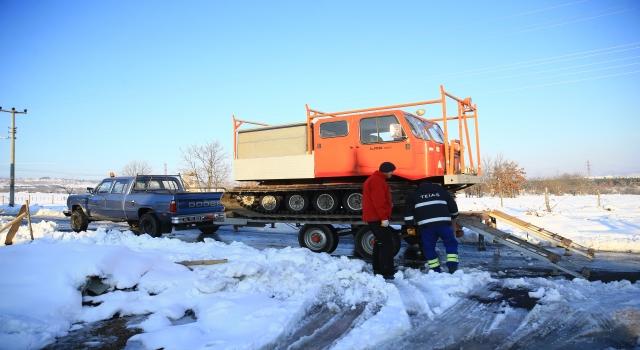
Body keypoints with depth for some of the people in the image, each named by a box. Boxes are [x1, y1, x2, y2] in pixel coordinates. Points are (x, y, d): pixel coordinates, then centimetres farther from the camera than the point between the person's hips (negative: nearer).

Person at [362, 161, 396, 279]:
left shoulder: (374, 179, 21)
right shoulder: (378, 181, -14)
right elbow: (378, 201, -22)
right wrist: (384, 217, -22)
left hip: (373, 217, 11)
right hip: (377, 217, -11)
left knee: (381, 242, 17)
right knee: (387, 243, -10)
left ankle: (378, 269, 23)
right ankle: (386, 272, -10)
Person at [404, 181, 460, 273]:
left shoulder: (413, 195, 21)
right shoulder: (442, 191, 26)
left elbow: (408, 211, 13)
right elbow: (453, 206, 27)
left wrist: (410, 227, 16)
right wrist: (453, 216, 46)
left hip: (426, 225, -1)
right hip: (443, 223, 1)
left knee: (429, 247, 10)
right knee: (451, 243, 12)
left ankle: (435, 271, 10)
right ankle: (453, 267, 1)